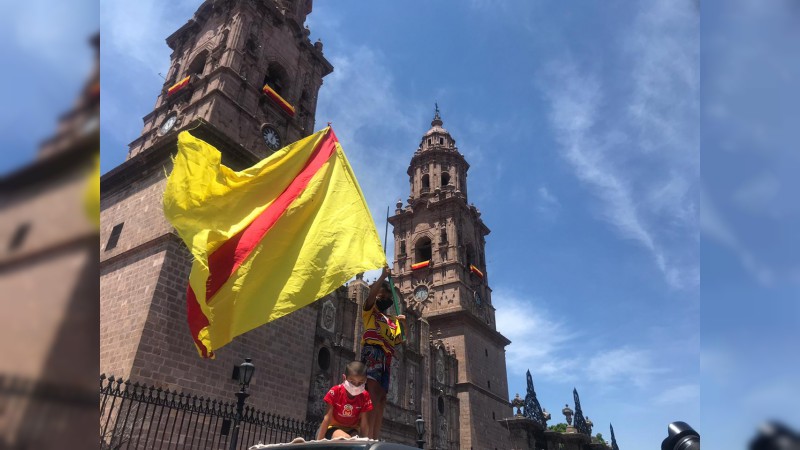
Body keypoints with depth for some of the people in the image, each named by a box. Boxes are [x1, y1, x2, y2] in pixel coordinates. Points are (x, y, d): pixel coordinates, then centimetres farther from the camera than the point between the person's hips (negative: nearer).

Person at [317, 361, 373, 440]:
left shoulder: (364, 397, -14)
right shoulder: (335, 391, -20)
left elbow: (364, 423, -9)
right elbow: (327, 419, -18)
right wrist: (319, 441, -20)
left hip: (351, 429, 2)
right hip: (334, 427, -2)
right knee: (345, 439, -33)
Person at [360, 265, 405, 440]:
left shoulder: (394, 321, 28)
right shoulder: (369, 311, 17)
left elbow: (404, 341, 21)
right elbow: (371, 293, -2)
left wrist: (405, 324, 7)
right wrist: (383, 276, -8)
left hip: (386, 359, 6)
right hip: (372, 352, -6)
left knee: (381, 401, 2)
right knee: (373, 397, -20)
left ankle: (375, 440, 4)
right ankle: (368, 439, -27)